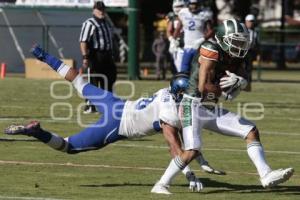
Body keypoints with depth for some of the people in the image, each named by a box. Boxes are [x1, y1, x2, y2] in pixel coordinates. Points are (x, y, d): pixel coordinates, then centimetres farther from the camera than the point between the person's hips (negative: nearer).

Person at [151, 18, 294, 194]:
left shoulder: (235, 58, 6)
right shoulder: (212, 53, -20)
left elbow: (244, 81, -2)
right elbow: (203, 87, -25)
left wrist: (238, 82, -26)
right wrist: (225, 90, -10)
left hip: (213, 110, 9)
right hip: (193, 107, -9)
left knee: (252, 131, 2)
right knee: (192, 151, -22)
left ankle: (266, 175, 0)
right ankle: (161, 185, -8)